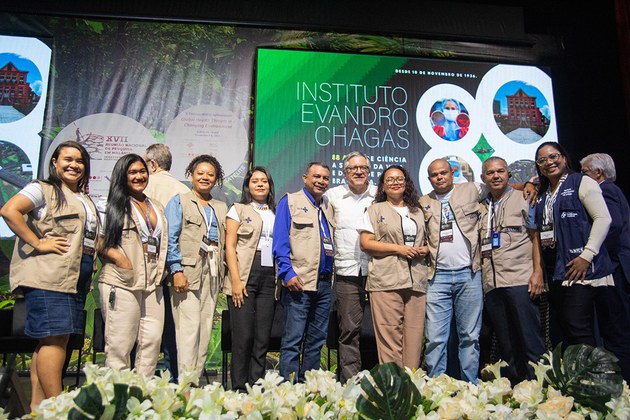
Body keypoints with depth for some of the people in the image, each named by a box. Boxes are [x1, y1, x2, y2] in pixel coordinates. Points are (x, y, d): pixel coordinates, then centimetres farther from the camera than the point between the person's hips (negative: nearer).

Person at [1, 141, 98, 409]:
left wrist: (92, 263, 15)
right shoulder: (43, 189, -1)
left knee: (58, 338, 9)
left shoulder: (85, 200, 23)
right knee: (54, 338, -9)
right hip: (48, 276, -8)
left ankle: (38, 404, 16)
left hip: (76, 278, 8)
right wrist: (38, 243, -17)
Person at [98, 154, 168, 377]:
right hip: (122, 283, -5)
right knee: (120, 343, -2)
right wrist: (118, 257, -15)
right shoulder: (115, 205, 4)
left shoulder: (157, 207, 20)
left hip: (152, 283, 5)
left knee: (152, 340, 4)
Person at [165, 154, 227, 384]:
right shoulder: (179, 202, 6)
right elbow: (170, 238, -4)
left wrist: (221, 273, 6)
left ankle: (196, 378, 14)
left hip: (212, 274, 5)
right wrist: (176, 270, -14)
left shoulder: (221, 207, 20)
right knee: (189, 327, -10)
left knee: (206, 328, 5)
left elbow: (223, 242, 17)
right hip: (187, 272, -5)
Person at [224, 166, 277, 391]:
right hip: (245, 276, -4)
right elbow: (229, 246, -2)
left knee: (263, 338, 5)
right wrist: (236, 281, -11)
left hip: (269, 278, 4)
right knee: (243, 336, -5)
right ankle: (239, 389, 7)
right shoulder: (238, 209, 6)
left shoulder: (276, 213, 18)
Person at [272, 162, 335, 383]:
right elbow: (280, 242, -7)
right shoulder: (290, 202, 1)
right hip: (299, 282, -6)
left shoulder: (329, 208, 18)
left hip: (324, 283, 6)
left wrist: (332, 277, 10)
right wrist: (288, 273, -16)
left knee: (316, 340, 12)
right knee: (293, 339, -5)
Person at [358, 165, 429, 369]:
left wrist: (425, 249, 4)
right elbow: (365, 243, 0)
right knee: (389, 334, -7)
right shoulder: (375, 209, 9)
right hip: (386, 280, -4)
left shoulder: (417, 212, 23)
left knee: (414, 334, 0)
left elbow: (426, 240, 28)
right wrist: (397, 248, -9)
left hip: (416, 281, 4)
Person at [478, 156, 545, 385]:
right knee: (506, 344, 10)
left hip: (520, 279, -4)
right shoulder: (481, 207, 16)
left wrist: (538, 272, -10)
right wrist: (478, 276, 8)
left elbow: (535, 237, 0)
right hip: (491, 283, 4)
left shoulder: (522, 199, 5)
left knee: (529, 338, -4)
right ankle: (513, 386, 19)